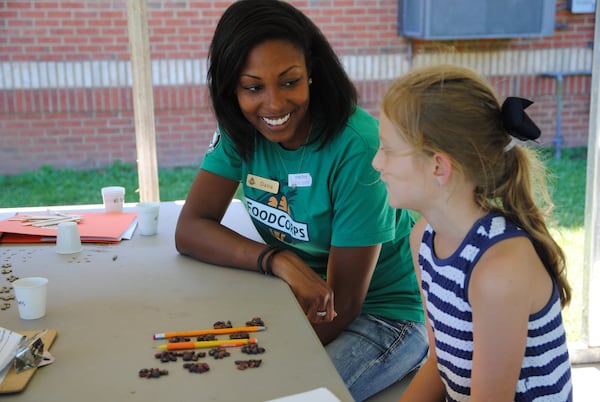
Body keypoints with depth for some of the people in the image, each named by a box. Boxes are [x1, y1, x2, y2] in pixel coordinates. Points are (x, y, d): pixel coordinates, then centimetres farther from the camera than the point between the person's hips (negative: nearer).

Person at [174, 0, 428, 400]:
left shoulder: (357, 148, -26)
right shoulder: (241, 131, -8)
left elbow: (342, 304, -22)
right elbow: (189, 230, -13)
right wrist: (278, 260, -28)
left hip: (385, 313, -5)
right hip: (303, 300, 5)